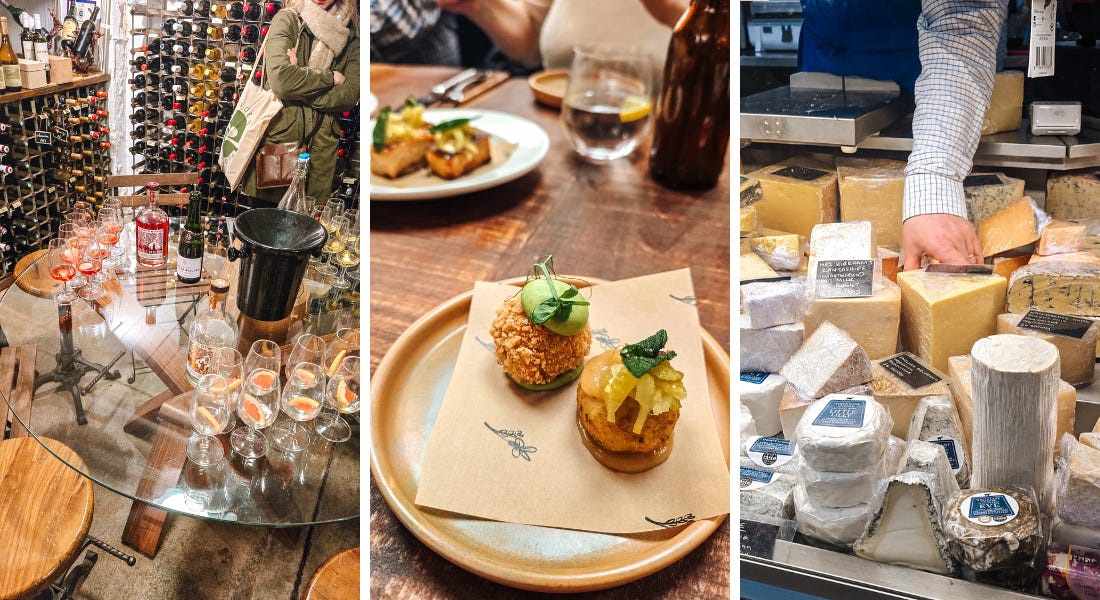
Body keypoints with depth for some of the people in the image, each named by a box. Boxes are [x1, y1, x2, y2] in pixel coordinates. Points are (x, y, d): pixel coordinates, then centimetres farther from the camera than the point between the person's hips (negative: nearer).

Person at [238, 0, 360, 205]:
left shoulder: (351, 30, 6)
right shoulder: (287, 20, -3)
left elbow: (351, 93, -6)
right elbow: (280, 78, -19)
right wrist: (329, 78, -10)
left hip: (322, 140, 3)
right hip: (279, 133, -2)